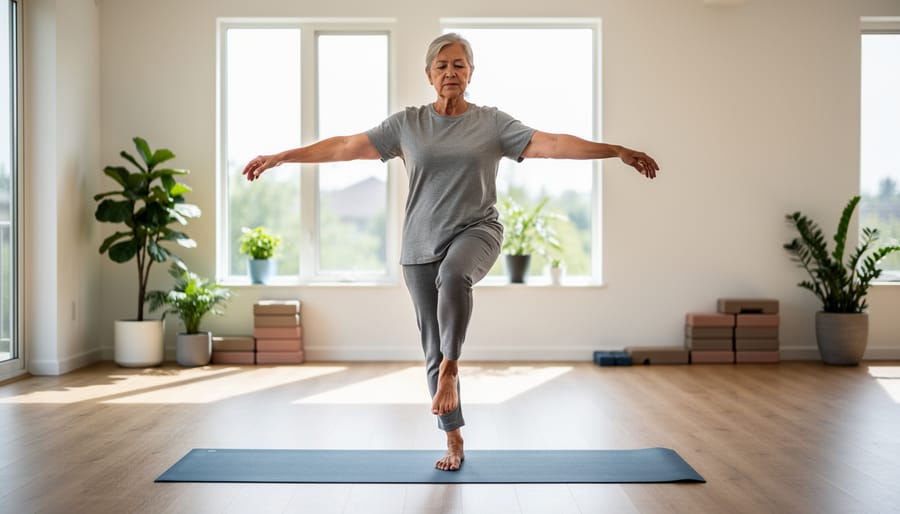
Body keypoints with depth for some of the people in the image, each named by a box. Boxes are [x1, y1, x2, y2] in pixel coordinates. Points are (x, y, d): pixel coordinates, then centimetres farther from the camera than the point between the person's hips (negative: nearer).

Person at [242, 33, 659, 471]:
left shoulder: (493, 122, 1)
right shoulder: (406, 123, 4)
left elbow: (551, 144, -8)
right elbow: (346, 146, 4)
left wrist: (618, 151, -17)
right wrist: (280, 157, 2)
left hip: (476, 231, -2)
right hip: (422, 244, 2)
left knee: (453, 276, -39)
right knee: (434, 348, 4)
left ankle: (450, 368, -21)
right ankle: (454, 440, 17)